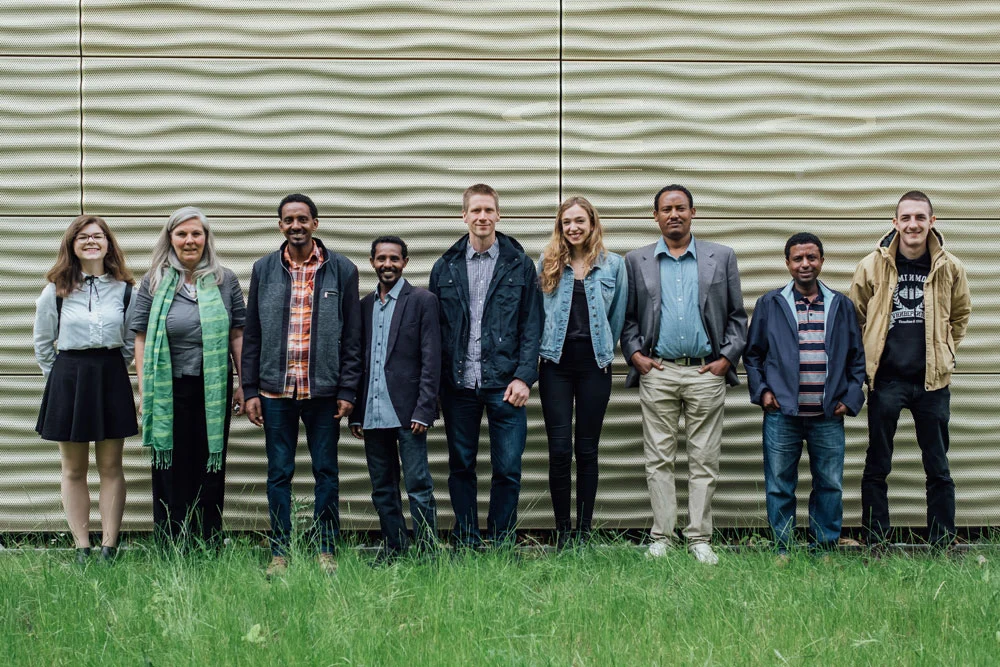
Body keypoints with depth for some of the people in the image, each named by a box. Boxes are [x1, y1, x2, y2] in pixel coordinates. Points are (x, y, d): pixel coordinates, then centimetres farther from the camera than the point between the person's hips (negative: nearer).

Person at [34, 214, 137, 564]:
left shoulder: (124, 289, 2)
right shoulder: (56, 290, 1)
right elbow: (43, 342, 9)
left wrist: (112, 368, 7)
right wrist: (59, 375, 8)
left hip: (111, 379, 0)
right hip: (67, 378, 0)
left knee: (111, 467, 3)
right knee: (73, 470, 4)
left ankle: (109, 548, 7)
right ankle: (82, 548, 9)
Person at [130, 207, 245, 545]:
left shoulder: (225, 280, 5)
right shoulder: (153, 282, 4)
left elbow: (237, 337, 6)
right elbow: (142, 340, 2)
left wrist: (243, 386, 3)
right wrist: (144, 392, -3)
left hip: (214, 389, 1)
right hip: (168, 391, -1)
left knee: (211, 470, 7)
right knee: (170, 471, 4)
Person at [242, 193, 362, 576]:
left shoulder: (342, 270, 1)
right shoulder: (264, 270, 6)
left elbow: (352, 337, 2)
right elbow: (251, 336, 7)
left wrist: (347, 390, -3)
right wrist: (250, 390, 2)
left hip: (324, 390, -1)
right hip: (275, 390, 1)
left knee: (326, 472, 6)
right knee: (279, 473, 5)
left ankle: (326, 550, 15)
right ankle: (279, 552, 14)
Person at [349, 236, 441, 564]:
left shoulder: (422, 301, 0)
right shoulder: (364, 305, 14)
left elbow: (431, 360, -5)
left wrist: (423, 411, -13)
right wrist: (356, 414, 9)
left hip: (407, 413, -5)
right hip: (373, 414, 5)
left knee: (418, 487, -5)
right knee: (382, 490, 9)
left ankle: (428, 551, 0)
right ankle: (393, 550, 17)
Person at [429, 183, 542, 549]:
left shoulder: (520, 265, 4)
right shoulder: (445, 267, 8)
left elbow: (531, 326, 2)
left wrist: (524, 377, -7)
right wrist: (435, 381, 1)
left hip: (504, 383, -1)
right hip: (458, 383, 2)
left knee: (508, 469, 1)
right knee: (461, 467, 8)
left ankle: (500, 546, 13)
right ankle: (466, 544, 18)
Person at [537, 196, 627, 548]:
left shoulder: (613, 264, 5)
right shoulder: (547, 264, 6)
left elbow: (618, 316, 11)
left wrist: (603, 349, 11)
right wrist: (544, 346, 7)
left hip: (595, 365, 0)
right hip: (556, 364, 0)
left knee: (587, 449, 3)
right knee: (559, 449, -5)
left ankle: (584, 531, 9)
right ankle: (562, 530, 4)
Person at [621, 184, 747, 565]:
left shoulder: (722, 258, 9)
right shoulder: (637, 262, 10)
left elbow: (737, 315, 9)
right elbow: (627, 318, 11)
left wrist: (727, 357, -2)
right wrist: (635, 354, -3)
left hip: (706, 372, 0)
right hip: (657, 372, 0)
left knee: (704, 460, 1)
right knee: (659, 460, 2)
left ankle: (699, 539, 7)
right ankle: (661, 538, 8)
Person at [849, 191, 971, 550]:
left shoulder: (950, 268, 0)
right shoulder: (872, 266, -3)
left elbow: (960, 316, 17)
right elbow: (855, 318, 10)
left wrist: (943, 354, 13)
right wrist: (869, 355, 7)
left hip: (932, 379, 1)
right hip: (886, 379, -1)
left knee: (938, 467, 7)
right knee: (877, 466, 5)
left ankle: (943, 545, 16)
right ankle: (875, 544, 13)